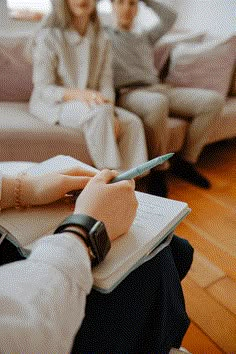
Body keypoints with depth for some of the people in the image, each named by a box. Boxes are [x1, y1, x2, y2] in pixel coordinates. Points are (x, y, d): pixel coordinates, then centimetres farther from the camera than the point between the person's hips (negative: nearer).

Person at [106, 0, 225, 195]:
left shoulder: (145, 37, 33)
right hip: (128, 93, -5)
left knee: (214, 100, -15)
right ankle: (159, 170, -23)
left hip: (159, 88, 6)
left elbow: (170, 17, 29)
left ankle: (185, 161, -7)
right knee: (157, 103, -43)